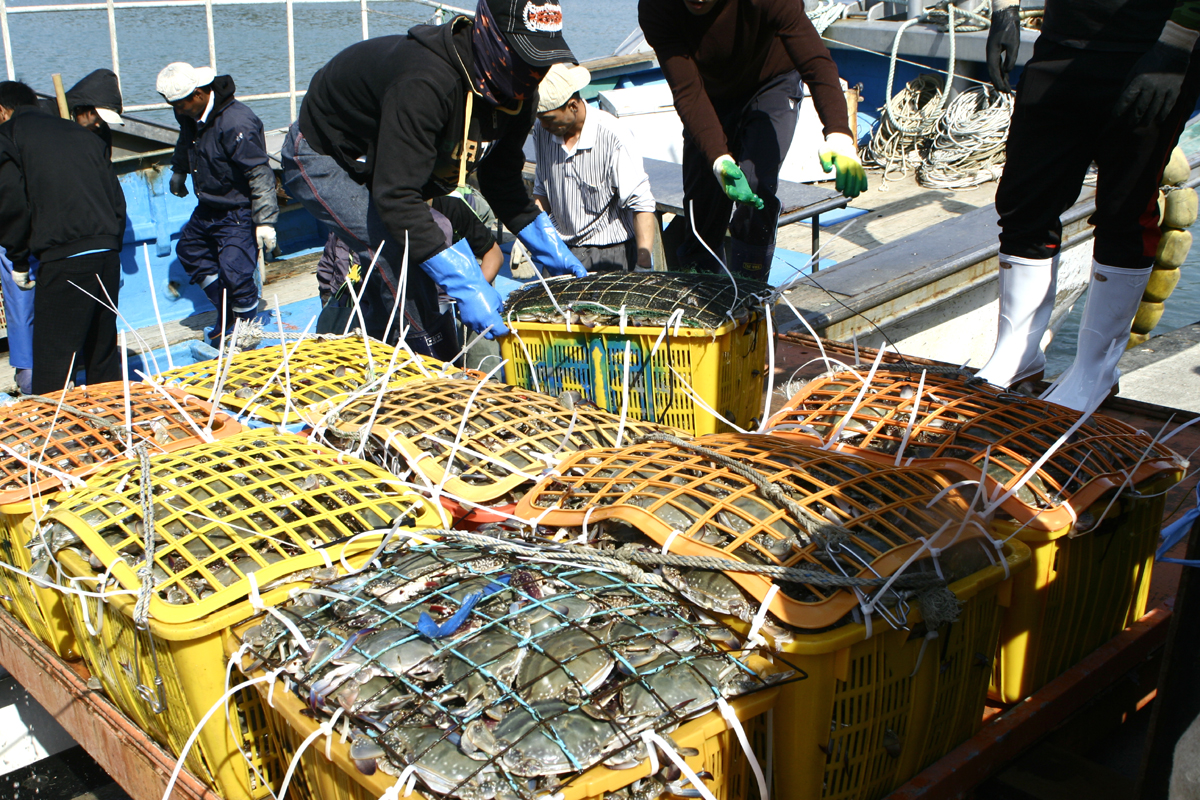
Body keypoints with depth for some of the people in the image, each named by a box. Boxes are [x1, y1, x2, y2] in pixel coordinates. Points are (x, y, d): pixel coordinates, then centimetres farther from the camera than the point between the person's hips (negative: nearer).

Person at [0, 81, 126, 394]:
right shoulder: (82, 134, 21)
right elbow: (117, 198, 17)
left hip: (62, 260, -6)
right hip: (107, 254, 6)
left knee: (52, 359, -1)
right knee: (103, 351, 17)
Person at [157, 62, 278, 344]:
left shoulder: (236, 123, -28)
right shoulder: (192, 116, -1)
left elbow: (260, 174, -27)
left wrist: (265, 221, -28)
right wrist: (178, 172, 41)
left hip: (238, 212, -10)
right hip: (207, 208, 10)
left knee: (235, 273, -15)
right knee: (189, 250, 21)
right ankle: (227, 314, 30)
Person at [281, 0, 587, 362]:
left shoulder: (516, 92, -14)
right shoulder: (426, 84, -42)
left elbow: (503, 183, 0)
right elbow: (396, 196, -44)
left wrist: (550, 249, -10)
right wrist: (465, 285, -47)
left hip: (375, 163, 9)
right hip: (322, 159, -8)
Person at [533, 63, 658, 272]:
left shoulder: (613, 136, -16)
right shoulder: (542, 133, 2)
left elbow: (642, 204, -15)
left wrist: (643, 265, -22)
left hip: (610, 253, -4)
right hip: (562, 250, 4)